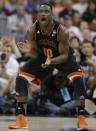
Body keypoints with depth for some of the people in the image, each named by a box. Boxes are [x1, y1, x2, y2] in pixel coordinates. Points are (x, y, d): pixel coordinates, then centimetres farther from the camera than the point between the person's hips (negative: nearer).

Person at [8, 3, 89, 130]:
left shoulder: (61, 31, -32)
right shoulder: (32, 31, -22)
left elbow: (64, 55, -26)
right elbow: (35, 54, -12)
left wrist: (51, 61, -46)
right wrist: (29, 49, -37)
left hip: (62, 57, -3)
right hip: (43, 57, 3)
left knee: (78, 79, -28)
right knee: (20, 79, -10)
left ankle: (81, 118, -20)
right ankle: (21, 119, -4)